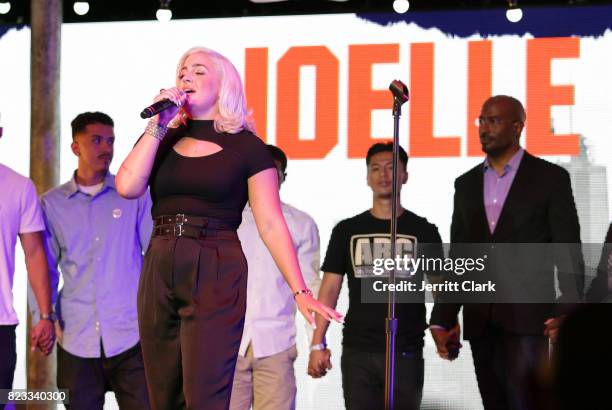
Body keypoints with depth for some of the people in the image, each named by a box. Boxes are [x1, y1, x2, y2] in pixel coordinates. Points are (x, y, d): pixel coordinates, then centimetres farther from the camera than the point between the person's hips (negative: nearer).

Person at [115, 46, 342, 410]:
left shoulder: (246, 147, 0)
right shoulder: (164, 141, 13)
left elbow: (271, 224, -3)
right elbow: (128, 186, -5)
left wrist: (300, 291, -9)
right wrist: (158, 123, -1)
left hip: (216, 275, -5)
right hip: (160, 271, 5)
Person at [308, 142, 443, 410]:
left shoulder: (424, 231, 5)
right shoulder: (347, 230, 8)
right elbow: (330, 288, 6)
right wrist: (317, 344, -3)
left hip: (406, 354, -1)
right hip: (357, 352, 1)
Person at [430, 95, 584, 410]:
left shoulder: (550, 178, 1)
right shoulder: (467, 184, 15)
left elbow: (569, 252, -3)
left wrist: (567, 312, -14)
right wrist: (443, 320, 8)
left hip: (527, 317, -5)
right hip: (480, 321, 5)